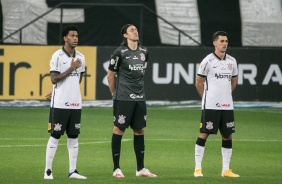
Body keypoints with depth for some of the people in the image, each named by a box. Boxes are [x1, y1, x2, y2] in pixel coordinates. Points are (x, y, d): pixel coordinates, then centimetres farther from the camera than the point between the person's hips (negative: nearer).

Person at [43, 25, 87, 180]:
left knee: (73, 136, 6)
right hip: (59, 104, -6)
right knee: (55, 136, -3)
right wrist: (71, 68, -13)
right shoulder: (57, 56, -8)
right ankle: (48, 170, 2)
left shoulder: (80, 57, 10)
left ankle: (73, 171, 9)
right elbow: (54, 79, -13)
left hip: (75, 103, 6)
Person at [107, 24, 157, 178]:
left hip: (139, 98, 6)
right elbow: (110, 75, 0)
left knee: (139, 131, 8)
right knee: (119, 130, -2)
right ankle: (116, 169, 3)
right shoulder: (120, 52, -7)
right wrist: (115, 94, 8)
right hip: (123, 99, -6)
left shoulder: (144, 52, 10)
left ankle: (140, 168, 15)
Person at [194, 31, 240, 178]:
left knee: (227, 135, 5)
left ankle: (226, 170, 12)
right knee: (203, 134, -5)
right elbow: (199, 83, 0)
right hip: (210, 105, -5)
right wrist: (207, 98, 4)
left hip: (227, 105, 6)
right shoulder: (208, 61, -6)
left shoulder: (232, 61, 10)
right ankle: (198, 168, -1)